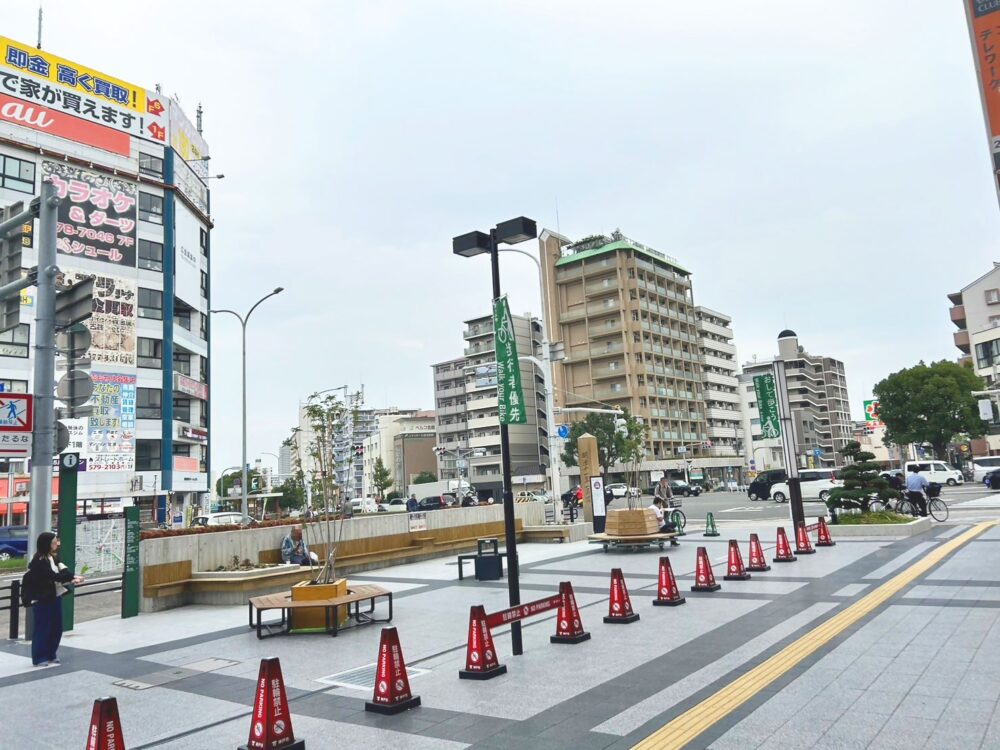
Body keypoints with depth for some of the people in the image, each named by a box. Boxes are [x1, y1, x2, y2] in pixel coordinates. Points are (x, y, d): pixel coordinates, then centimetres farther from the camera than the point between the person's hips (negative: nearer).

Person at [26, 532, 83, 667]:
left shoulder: (54, 557, 9)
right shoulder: (38, 561, -16)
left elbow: (62, 570, 0)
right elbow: (53, 576, -21)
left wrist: (72, 578, -19)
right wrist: (72, 577, -21)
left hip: (55, 597, 8)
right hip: (42, 600, -8)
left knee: (56, 628, 13)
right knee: (43, 629, 0)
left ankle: (50, 655, 26)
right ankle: (39, 658, 12)